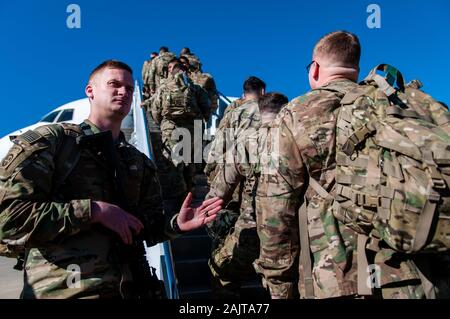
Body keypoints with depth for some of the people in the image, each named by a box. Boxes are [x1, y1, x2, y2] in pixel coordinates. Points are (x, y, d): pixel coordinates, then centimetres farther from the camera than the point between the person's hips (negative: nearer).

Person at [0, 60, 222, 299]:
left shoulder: (139, 162, 11)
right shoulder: (48, 140, -4)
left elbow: (147, 231, 12)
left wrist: (175, 225, -8)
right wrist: (94, 210, -18)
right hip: (61, 291, -5)